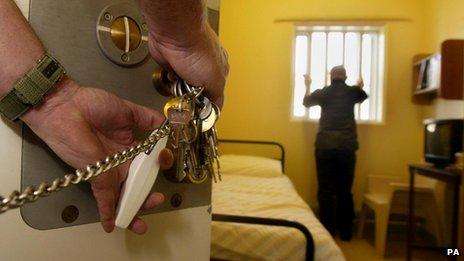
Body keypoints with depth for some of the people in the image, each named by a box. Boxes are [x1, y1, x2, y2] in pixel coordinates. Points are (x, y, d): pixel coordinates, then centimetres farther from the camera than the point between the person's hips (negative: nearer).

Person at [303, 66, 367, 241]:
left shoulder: (323, 92, 5)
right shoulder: (353, 92, 7)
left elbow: (306, 102, 24)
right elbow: (363, 96, 32)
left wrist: (307, 85, 40)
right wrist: (360, 86, 53)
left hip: (325, 146, -1)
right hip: (347, 147, 1)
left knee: (326, 190, 4)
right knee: (344, 191, 9)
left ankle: (328, 231, 9)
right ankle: (346, 232, 17)